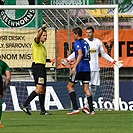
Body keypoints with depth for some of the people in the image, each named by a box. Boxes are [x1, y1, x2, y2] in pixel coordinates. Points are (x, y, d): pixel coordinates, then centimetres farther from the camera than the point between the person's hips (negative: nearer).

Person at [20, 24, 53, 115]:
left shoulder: (43, 46, 21)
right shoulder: (37, 44, -5)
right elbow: (38, 37, -29)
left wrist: (50, 60, 20)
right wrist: (42, 29, -43)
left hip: (42, 68, 10)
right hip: (37, 67, -10)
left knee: (43, 89, 10)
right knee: (39, 89, -17)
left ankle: (43, 110, 13)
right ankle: (25, 105, -17)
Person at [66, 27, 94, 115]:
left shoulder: (77, 42, -7)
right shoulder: (86, 43, 18)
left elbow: (80, 54, -21)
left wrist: (75, 66, -26)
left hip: (80, 68, -7)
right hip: (87, 69, 7)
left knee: (70, 86, 3)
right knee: (86, 88, 6)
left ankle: (75, 108, -7)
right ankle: (91, 110, -3)